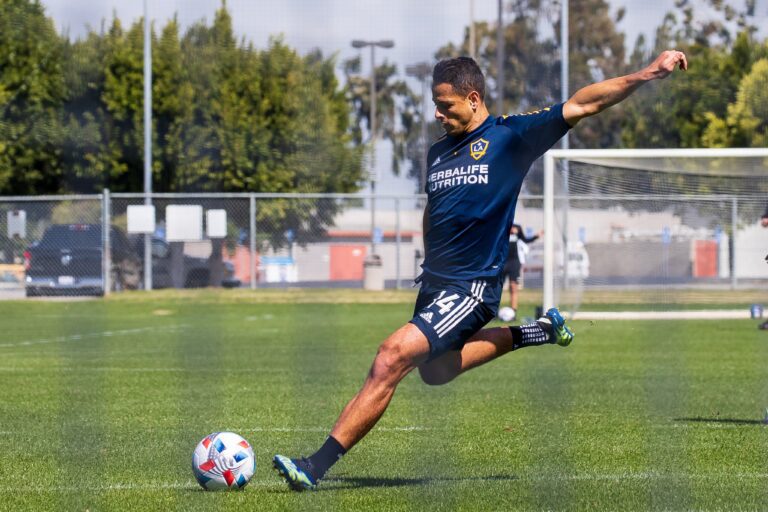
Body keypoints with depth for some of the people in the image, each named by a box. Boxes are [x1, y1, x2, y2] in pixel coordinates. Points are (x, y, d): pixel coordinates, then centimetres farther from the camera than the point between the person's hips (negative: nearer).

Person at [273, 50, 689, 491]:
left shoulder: (511, 136, -8)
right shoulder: (439, 151, 10)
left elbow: (584, 104, -10)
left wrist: (648, 74, -17)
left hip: (473, 288, -9)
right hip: (434, 284, 9)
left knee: (393, 358, -22)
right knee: (434, 370, 27)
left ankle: (317, 466, -22)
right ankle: (531, 333, 38)